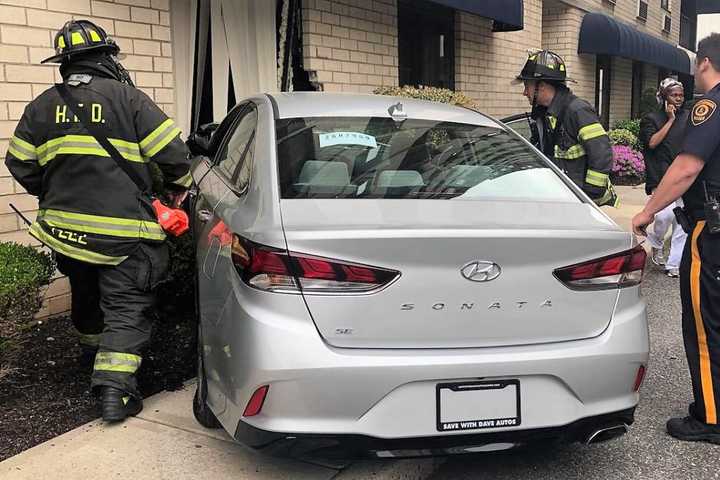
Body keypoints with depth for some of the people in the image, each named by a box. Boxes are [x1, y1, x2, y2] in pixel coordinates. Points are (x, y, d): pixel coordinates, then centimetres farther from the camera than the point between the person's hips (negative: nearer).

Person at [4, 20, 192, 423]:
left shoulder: (43, 105, 6)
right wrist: (179, 186, 10)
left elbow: (20, 165, 12)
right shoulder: (128, 98, -8)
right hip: (123, 231, -5)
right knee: (126, 307, 1)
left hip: (66, 225, 5)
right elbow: (172, 151, -10)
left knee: (86, 295, 27)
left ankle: (93, 347, 48)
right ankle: (115, 387, -5)